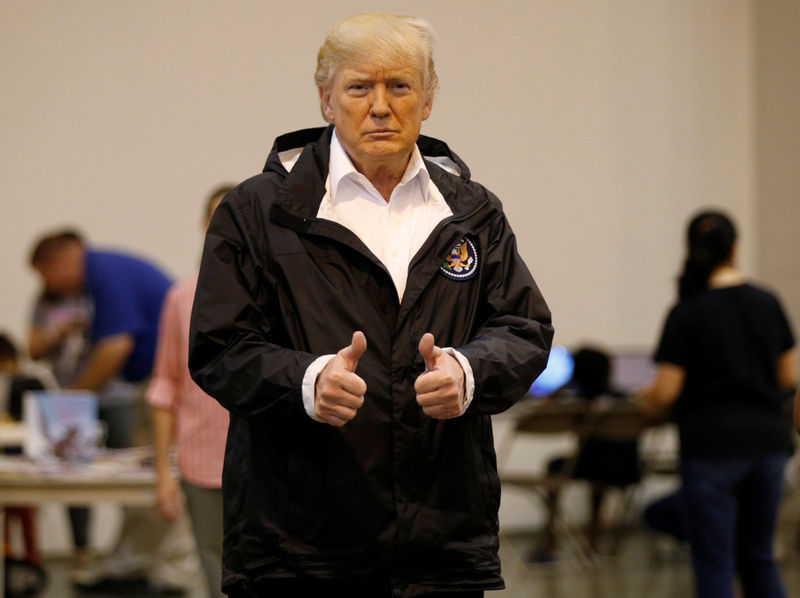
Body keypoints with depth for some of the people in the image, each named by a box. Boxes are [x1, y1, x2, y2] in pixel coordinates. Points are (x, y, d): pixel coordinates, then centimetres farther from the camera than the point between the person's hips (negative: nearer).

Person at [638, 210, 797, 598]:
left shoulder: (686, 314, -9)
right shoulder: (768, 304, 5)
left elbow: (666, 391, -12)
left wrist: (647, 398, 10)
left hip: (712, 446, -5)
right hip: (768, 440, 5)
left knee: (714, 566, 0)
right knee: (759, 558, 17)